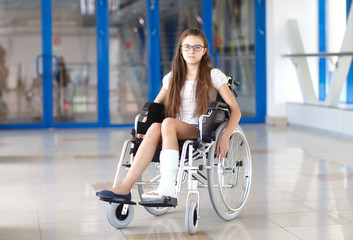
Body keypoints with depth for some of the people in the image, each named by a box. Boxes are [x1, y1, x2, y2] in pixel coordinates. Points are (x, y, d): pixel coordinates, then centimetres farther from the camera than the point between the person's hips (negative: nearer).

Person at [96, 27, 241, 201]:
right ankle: (125, 187, -42)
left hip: (203, 133, -3)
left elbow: (235, 110, -1)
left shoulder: (214, 76, 5)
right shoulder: (173, 78, 18)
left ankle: (167, 188, -43)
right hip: (177, 132, 4)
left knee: (168, 123, -34)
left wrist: (225, 137, -18)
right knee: (155, 127, -31)